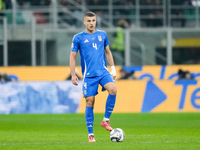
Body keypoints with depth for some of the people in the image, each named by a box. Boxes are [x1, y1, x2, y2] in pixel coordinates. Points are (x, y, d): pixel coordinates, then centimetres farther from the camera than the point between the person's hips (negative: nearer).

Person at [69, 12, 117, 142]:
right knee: (90, 102, -4)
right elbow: (73, 57, 4)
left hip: (103, 71, 2)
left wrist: (113, 68, 15)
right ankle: (90, 134, 6)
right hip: (89, 75, -2)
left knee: (113, 89, -25)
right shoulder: (78, 38, 2)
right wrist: (73, 75, -2)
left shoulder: (102, 35, 11)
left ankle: (106, 120, -10)